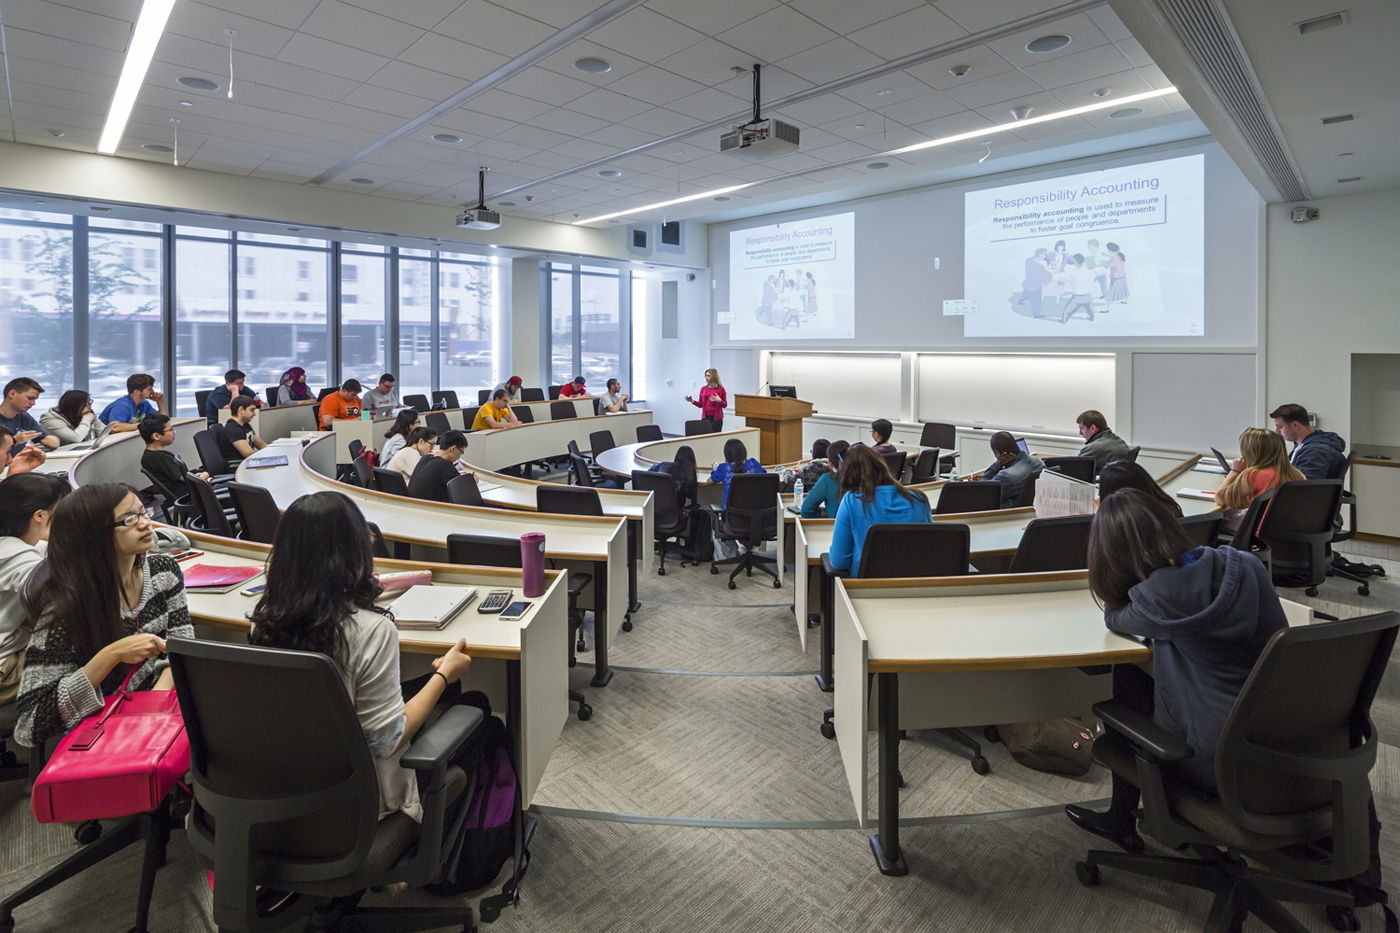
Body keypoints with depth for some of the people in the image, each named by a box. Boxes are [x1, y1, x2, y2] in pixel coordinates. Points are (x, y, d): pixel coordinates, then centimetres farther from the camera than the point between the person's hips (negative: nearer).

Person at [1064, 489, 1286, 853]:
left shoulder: (1161, 594, -22)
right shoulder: (1247, 566, -4)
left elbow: (1114, 618, -1)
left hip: (1218, 761, -6)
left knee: (1127, 677, 14)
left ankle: (1122, 820, 33)